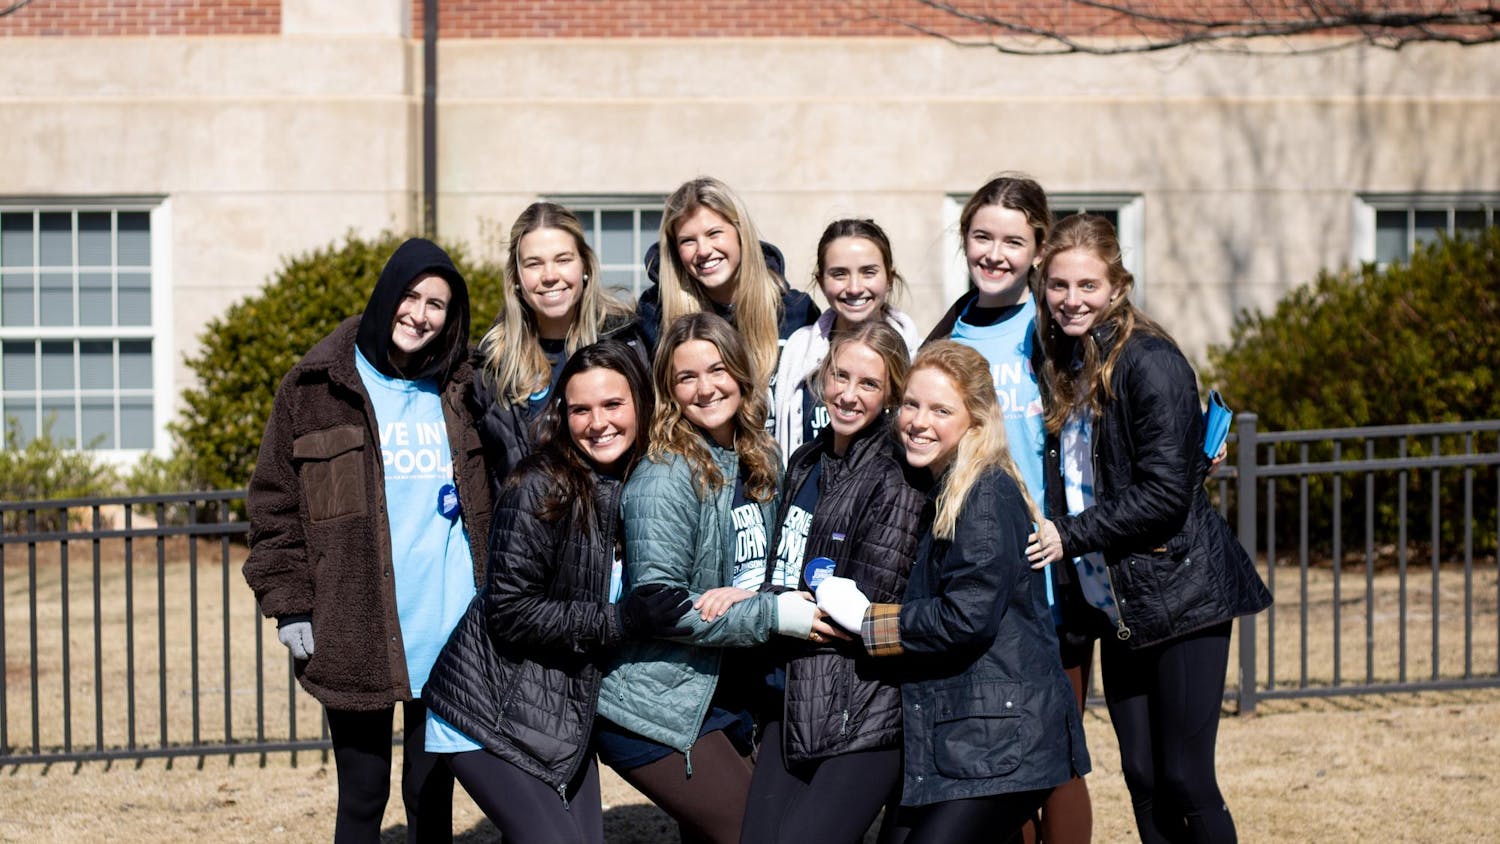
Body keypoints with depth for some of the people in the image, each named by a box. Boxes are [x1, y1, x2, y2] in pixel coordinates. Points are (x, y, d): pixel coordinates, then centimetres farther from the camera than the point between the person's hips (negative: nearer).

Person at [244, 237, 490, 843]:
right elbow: (274, 503, 1)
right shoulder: (317, 388, 1)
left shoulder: (458, 393, 11)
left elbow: (486, 500, 18)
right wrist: (289, 604, -6)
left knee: (433, 795, 9)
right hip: (355, 635, -3)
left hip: (446, 633, 3)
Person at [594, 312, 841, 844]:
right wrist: (771, 615, -21)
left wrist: (746, 596, -13)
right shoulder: (664, 479, -16)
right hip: (658, 709, -7)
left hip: (726, 697, 7)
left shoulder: (759, 463, 6)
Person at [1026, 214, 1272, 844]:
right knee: (1141, 779, 7)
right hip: (1119, 604, 8)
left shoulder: (1149, 361, -13)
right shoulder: (1067, 367, 11)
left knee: (1185, 780, -7)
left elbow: (1165, 491, -19)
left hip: (1182, 596, -8)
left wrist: (1070, 535, -15)